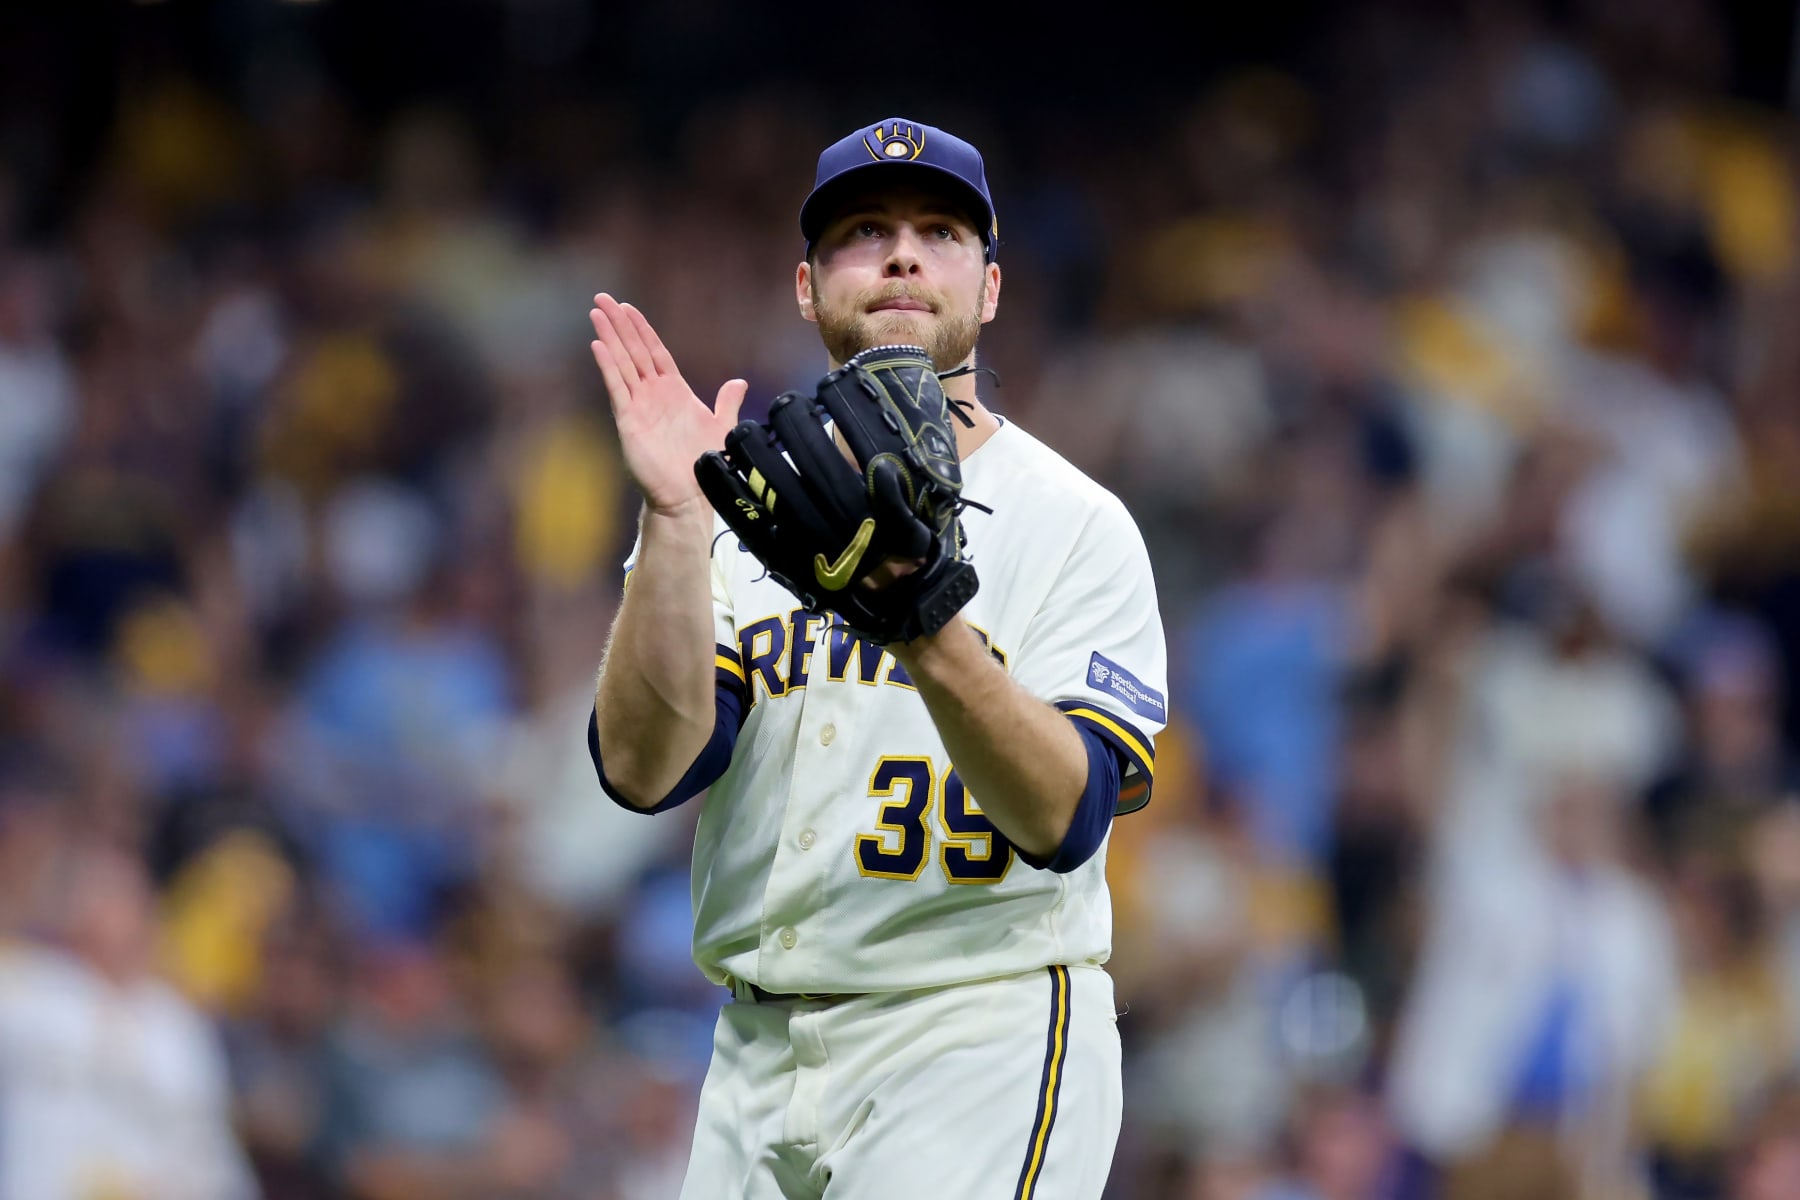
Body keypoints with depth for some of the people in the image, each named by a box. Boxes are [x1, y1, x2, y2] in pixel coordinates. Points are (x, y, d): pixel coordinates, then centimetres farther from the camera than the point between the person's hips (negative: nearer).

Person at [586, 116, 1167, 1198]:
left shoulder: (1074, 523, -1)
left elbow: (1065, 814, -15)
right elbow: (644, 769, -6)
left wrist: (926, 627, -30)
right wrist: (676, 523, -16)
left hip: (983, 1040, -4)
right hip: (759, 1056, 4)